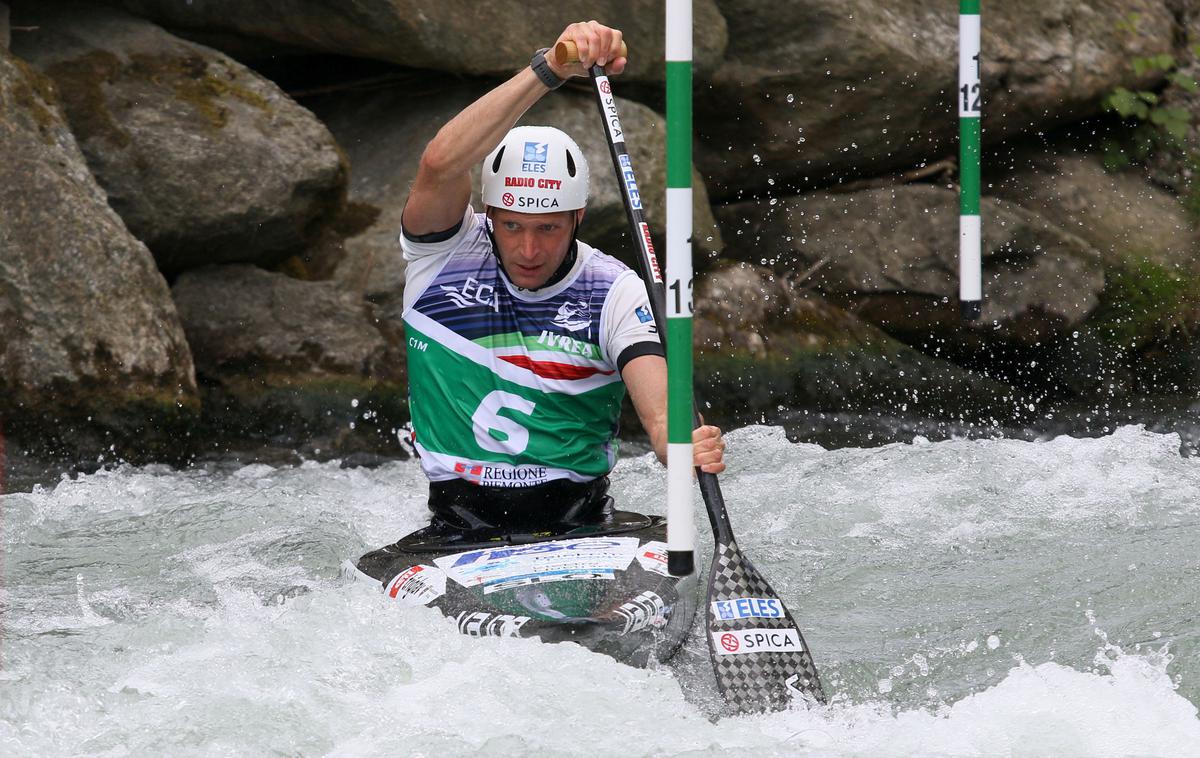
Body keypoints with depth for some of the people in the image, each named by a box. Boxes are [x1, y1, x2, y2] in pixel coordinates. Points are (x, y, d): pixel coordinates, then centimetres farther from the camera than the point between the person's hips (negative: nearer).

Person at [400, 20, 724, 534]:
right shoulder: (448, 252, -2)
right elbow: (441, 164, -24)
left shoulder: (615, 293, -2)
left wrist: (686, 447, -41)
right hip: (460, 526, 1)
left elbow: (659, 412, -15)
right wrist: (550, 69, -33)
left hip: (581, 528, 0)